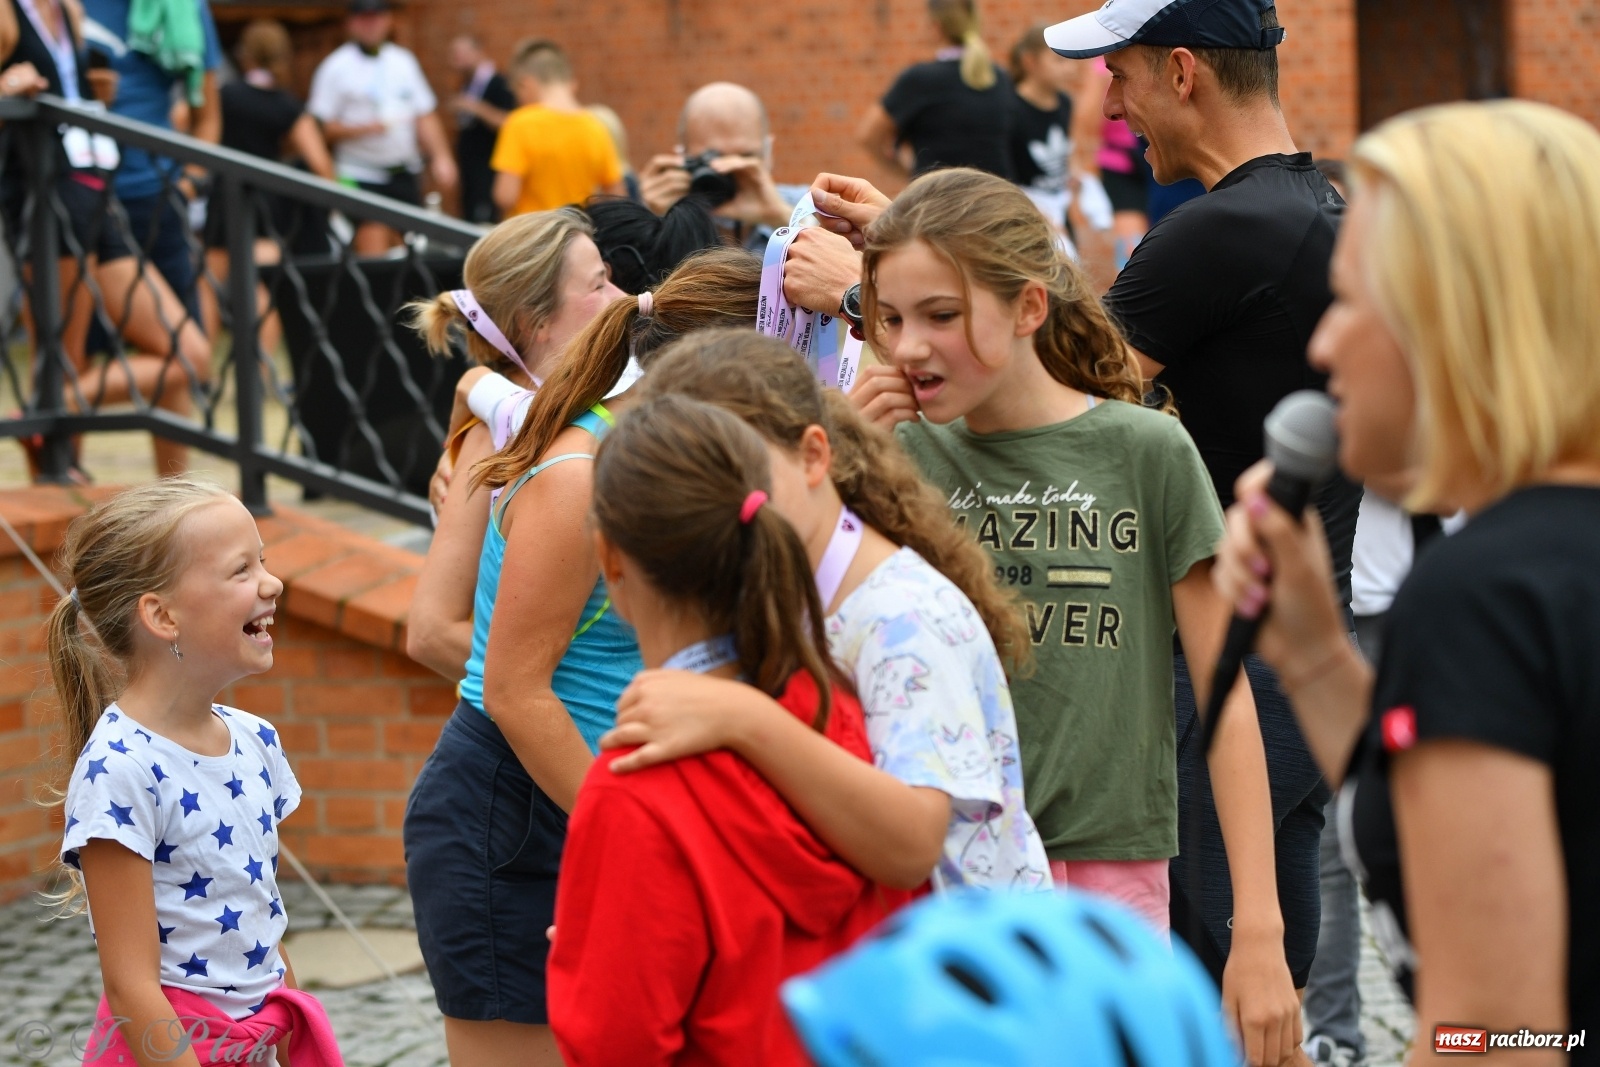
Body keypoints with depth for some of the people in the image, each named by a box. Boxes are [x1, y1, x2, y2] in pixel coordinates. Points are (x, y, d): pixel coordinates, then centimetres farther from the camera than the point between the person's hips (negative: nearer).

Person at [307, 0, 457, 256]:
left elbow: (425, 117, 14)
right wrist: (365, 128, -22)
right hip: (362, 175, -5)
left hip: (405, 175, 5)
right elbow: (322, 127, -8)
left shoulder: (403, 61, 13)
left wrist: (441, 157, 3)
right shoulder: (336, 67, -3)